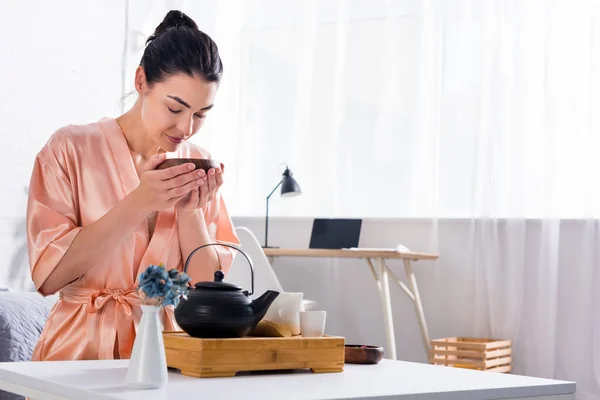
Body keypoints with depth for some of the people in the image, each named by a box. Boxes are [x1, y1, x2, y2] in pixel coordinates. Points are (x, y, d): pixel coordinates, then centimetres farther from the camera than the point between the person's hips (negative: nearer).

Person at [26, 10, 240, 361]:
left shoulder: (200, 169, 6)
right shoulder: (70, 148, -4)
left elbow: (208, 287, 5)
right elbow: (49, 275, -11)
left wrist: (191, 211, -10)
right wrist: (138, 204, -17)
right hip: (84, 349, -3)